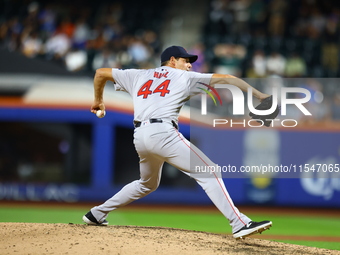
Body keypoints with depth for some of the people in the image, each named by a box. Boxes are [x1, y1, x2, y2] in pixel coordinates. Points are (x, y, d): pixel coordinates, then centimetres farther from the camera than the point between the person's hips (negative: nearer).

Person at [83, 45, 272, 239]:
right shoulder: (185, 78, 14)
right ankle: (240, 224, -20)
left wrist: (98, 100, 45)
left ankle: (97, 214, 32)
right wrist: (260, 95, 8)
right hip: (162, 132, -6)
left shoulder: (138, 76, 26)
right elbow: (225, 79, 9)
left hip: (139, 136, 6)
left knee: (148, 184, 30)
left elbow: (100, 73, 31)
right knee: (209, 172, -7)